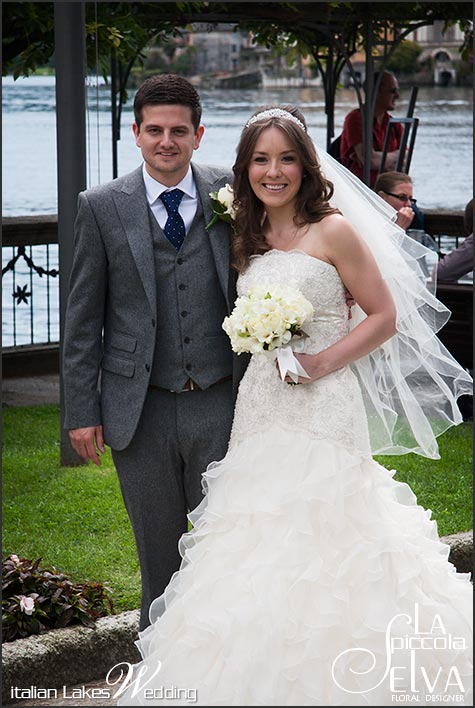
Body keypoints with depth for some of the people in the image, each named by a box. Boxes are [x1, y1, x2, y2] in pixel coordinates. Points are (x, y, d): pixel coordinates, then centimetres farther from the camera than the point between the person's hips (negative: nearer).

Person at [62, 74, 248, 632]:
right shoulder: (102, 207, 0)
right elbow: (82, 318, 2)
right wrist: (81, 410, -2)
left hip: (221, 403, 0)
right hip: (140, 411, 0)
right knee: (160, 558, 10)